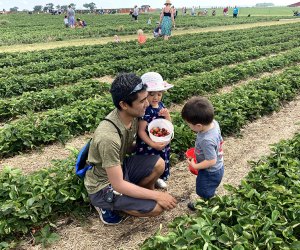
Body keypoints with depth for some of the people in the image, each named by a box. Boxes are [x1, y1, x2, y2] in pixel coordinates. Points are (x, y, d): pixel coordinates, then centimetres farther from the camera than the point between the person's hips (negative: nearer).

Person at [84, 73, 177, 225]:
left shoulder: (131, 115, -12)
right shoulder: (108, 137, -36)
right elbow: (118, 185, -29)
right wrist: (156, 195, -22)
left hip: (120, 166, 7)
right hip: (104, 186, -7)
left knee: (159, 164, -9)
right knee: (157, 207, -14)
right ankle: (107, 205, 4)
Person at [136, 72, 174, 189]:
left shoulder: (161, 105, -3)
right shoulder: (144, 110, -26)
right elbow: (141, 131, -22)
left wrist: (167, 114, -17)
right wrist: (153, 144, -26)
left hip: (162, 142, 8)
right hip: (148, 145, -8)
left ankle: (159, 178, 50)